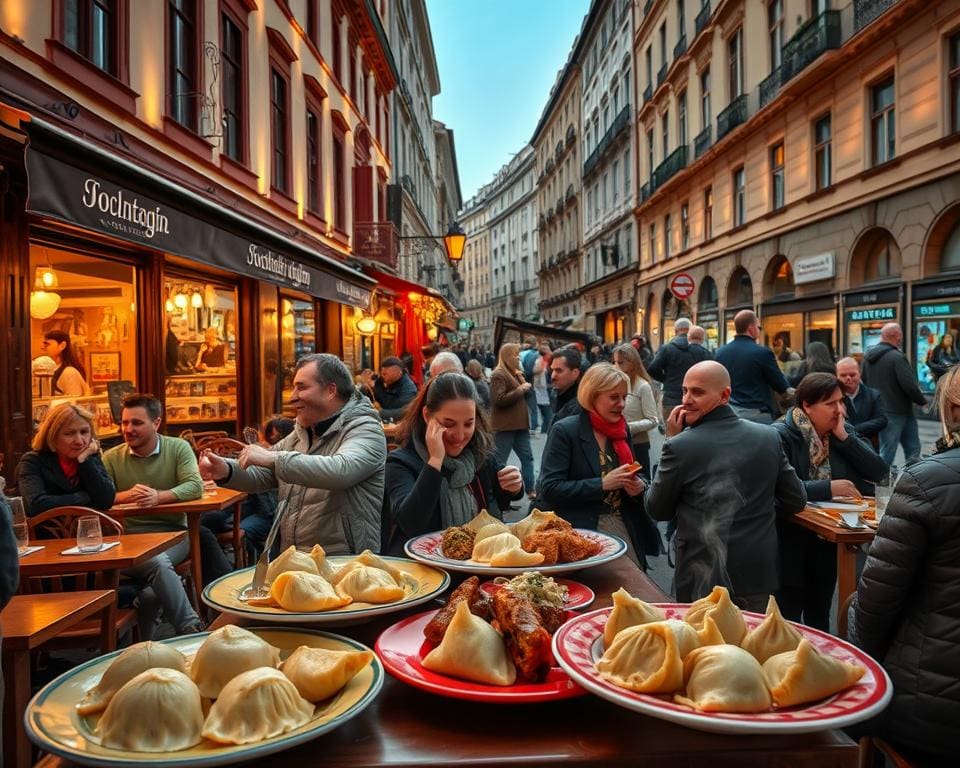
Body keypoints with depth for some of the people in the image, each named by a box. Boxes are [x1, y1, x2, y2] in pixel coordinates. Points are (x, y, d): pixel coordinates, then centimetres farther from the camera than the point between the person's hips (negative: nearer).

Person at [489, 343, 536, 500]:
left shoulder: (516, 374, 16)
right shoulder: (498, 375, -12)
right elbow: (499, 399, -23)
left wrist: (528, 387, 5)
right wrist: (521, 389, -17)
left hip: (519, 424, 9)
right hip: (505, 426, -9)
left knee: (527, 457, 9)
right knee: (499, 462, -1)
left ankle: (530, 490, 15)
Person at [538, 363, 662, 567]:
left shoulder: (622, 429, 9)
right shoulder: (564, 431, -10)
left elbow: (637, 473, 19)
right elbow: (549, 490, -16)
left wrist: (639, 484, -5)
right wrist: (602, 484, -21)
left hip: (626, 530, 6)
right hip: (582, 533, -5)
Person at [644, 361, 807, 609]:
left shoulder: (679, 446, -17)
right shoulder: (769, 437, -3)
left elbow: (657, 511, -3)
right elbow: (796, 501, 6)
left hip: (703, 581, -4)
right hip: (759, 576, 4)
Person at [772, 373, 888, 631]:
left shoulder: (844, 431, 5)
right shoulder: (781, 436, -16)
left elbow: (879, 472, -4)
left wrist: (844, 437, -12)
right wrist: (828, 488, -28)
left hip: (829, 537, 6)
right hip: (790, 540, -6)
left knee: (819, 616, 20)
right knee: (789, 619, 4)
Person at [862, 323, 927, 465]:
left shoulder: (868, 355, 7)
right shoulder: (897, 357, -18)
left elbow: (864, 382, 14)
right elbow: (910, 385, -20)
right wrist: (923, 401, -4)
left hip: (878, 410, 8)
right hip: (898, 410, -8)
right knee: (912, 449, 4)